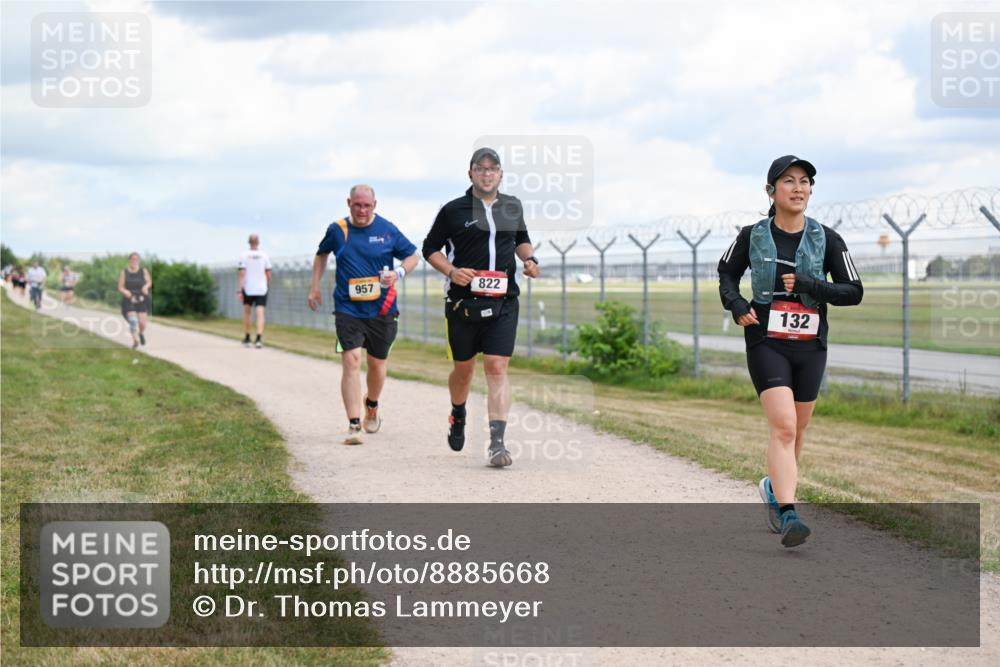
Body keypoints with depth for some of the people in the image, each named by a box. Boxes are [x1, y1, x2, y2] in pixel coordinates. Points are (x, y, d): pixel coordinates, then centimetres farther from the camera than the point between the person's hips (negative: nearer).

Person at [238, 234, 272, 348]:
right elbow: (268, 274, 3)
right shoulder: (264, 255, 1)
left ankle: (247, 339, 25)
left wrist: (239, 290, -8)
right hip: (261, 289, 0)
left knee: (246, 312, 18)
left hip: (248, 289, 0)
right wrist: (268, 285, 20)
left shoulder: (244, 256, -4)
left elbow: (242, 274, -9)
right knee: (260, 314, -5)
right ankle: (258, 338, -23)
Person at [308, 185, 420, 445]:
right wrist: (315, 287, 16)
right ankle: (354, 425, -17)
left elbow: (413, 256, 8)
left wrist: (398, 273, -12)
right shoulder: (337, 230, 1)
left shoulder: (387, 230, -2)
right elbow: (321, 254, 21)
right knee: (351, 360, -15)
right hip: (348, 309, -1)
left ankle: (372, 407, 43)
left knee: (377, 363, 12)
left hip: (382, 310, 1)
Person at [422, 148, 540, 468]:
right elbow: (430, 248, 6)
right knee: (464, 367, 11)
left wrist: (529, 259, 6)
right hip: (462, 302, -1)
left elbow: (521, 240, 27)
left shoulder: (512, 207, 10)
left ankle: (497, 442, -14)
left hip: (503, 302, 1)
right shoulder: (453, 210, 0)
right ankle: (458, 415, 42)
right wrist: (451, 271, -11)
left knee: (497, 369, -10)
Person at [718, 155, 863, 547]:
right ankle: (787, 514, -26)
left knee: (796, 430, 14)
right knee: (783, 426, -19)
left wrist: (807, 285, -15)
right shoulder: (752, 236, -1)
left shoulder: (827, 240, 0)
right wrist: (736, 305, -4)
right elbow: (727, 272, 16)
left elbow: (854, 292, -1)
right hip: (766, 342, -3)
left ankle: (775, 487, 41)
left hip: (810, 346, 3)